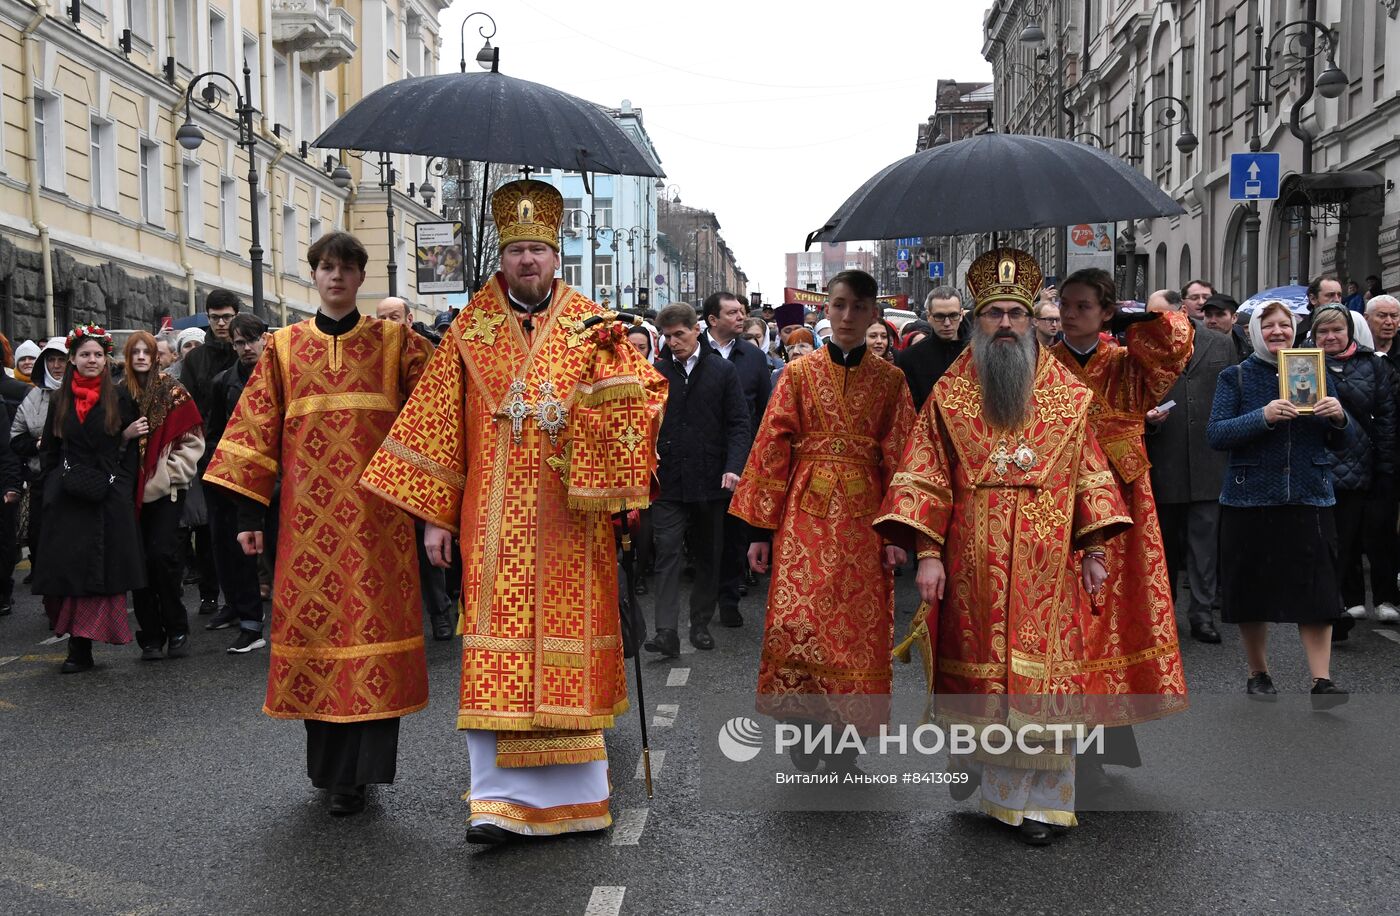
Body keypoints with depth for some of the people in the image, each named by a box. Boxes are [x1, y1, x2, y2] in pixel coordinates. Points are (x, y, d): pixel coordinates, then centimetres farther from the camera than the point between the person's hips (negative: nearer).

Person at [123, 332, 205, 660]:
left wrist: (170, 474, -7)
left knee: (162, 554, -10)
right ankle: (150, 635, 11)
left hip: (166, 489, -3)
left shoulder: (172, 391, 0)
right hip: (131, 491, 3)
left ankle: (176, 628, 6)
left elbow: (192, 441, -1)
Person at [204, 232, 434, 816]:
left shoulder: (394, 341, 7)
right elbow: (256, 429, 8)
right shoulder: (283, 347, 10)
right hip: (308, 516, 2)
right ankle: (329, 764, 19)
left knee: (373, 627, -3)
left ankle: (354, 772, 6)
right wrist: (249, 512, 4)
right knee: (314, 627, 4)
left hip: (375, 515, -1)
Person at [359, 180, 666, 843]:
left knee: (568, 641, 4)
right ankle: (501, 800, -1)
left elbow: (640, 392, 4)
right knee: (498, 646, -6)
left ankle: (573, 792, 17)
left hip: (571, 515, 1)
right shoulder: (471, 330, 8)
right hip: (497, 515, 0)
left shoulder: (590, 325, 9)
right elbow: (438, 424, 7)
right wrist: (435, 515, 3)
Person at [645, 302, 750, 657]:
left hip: (710, 481, 1)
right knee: (668, 554, -8)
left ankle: (701, 624, 23)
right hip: (668, 481, 0)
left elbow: (739, 424, -1)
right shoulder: (657, 373, 4)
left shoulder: (723, 371, 2)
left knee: (709, 557, 10)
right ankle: (666, 631, -10)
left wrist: (733, 467, -13)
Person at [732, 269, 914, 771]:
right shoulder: (798, 373, 6)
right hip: (806, 514, 0)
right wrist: (762, 529, -2)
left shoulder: (890, 380, 7)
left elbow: (899, 457, 5)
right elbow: (773, 448, 3)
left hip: (863, 519, 1)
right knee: (794, 621, -10)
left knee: (859, 626, 1)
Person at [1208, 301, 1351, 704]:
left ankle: (1322, 681, 0)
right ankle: (1258, 674, 22)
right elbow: (1216, 434, -8)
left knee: (1316, 591, -5)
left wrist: (1339, 418, -11)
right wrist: (1264, 417, -22)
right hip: (1251, 498, -1)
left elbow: (1343, 440, 11)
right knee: (1253, 590, 6)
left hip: (1309, 497, 1)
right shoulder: (1236, 377, 3)